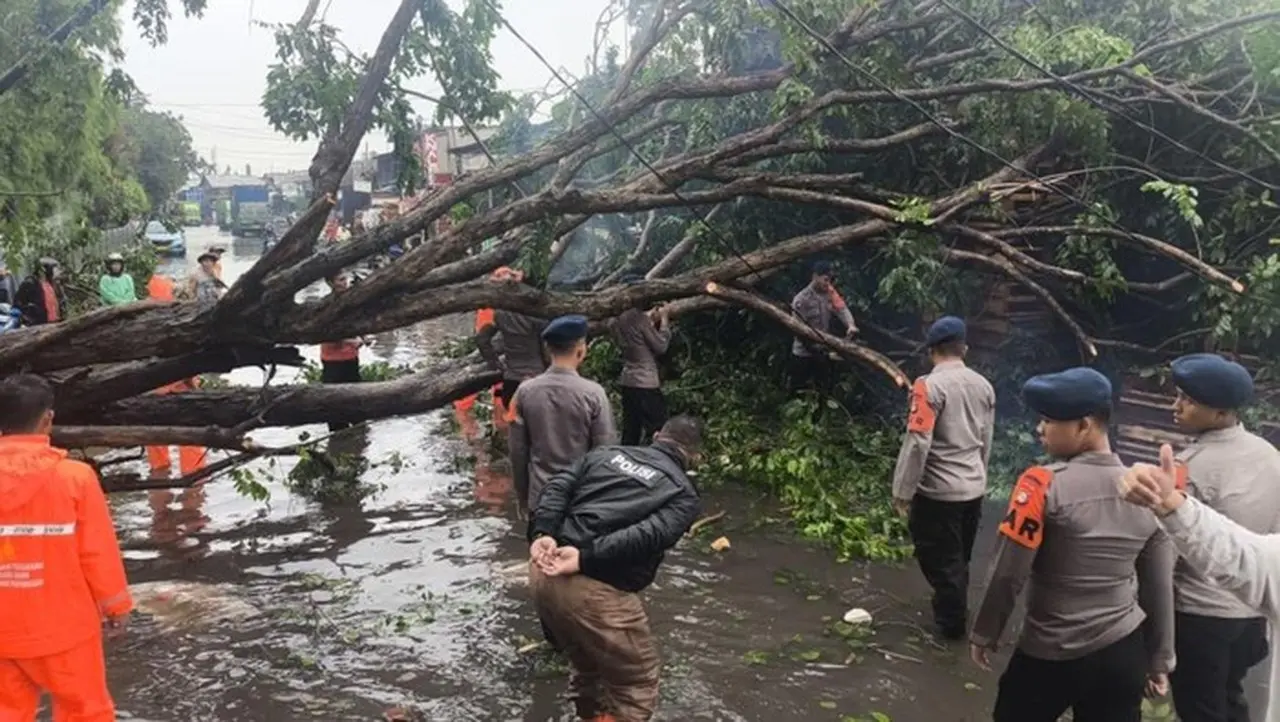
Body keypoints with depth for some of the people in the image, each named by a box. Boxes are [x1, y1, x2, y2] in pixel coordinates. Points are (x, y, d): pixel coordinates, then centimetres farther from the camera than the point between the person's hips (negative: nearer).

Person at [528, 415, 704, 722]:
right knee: (636, 685, 14)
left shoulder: (607, 452, 18)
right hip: (597, 592, -6)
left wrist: (542, 533, -7)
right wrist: (584, 558, -18)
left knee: (587, 666, 31)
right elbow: (647, 536, -14)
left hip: (545, 573, 7)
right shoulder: (683, 493, 4)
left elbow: (558, 487, 4)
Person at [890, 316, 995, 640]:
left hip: (938, 490, -7)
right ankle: (955, 612, 38)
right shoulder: (983, 385, 4)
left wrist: (902, 491, -14)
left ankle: (951, 622, 20)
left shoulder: (930, 385, -17)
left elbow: (917, 443, -22)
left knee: (941, 560, 9)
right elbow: (986, 441, 13)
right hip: (974, 488, 7)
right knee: (959, 558, 22)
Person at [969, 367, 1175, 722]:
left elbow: (1007, 575, -15)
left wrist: (984, 635, -1)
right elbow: (1159, 587, 6)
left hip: (1052, 656, -4)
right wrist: (1160, 660, 17)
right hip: (1125, 654, 4)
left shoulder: (1044, 484, -18)